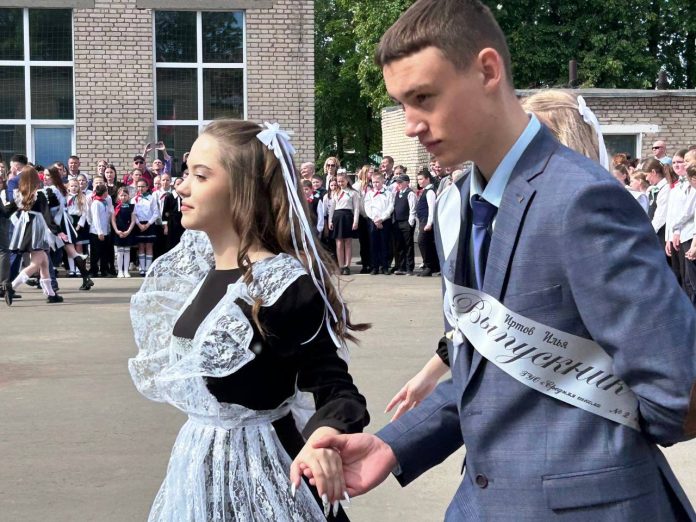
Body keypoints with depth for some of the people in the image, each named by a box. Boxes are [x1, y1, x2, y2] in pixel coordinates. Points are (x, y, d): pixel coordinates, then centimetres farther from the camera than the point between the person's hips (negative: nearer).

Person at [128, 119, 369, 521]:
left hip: (262, 467, -7)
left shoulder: (286, 284, -21)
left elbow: (335, 385, -24)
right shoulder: (197, 268, 1)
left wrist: (323, 437, -41)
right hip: (198, 463, 7)